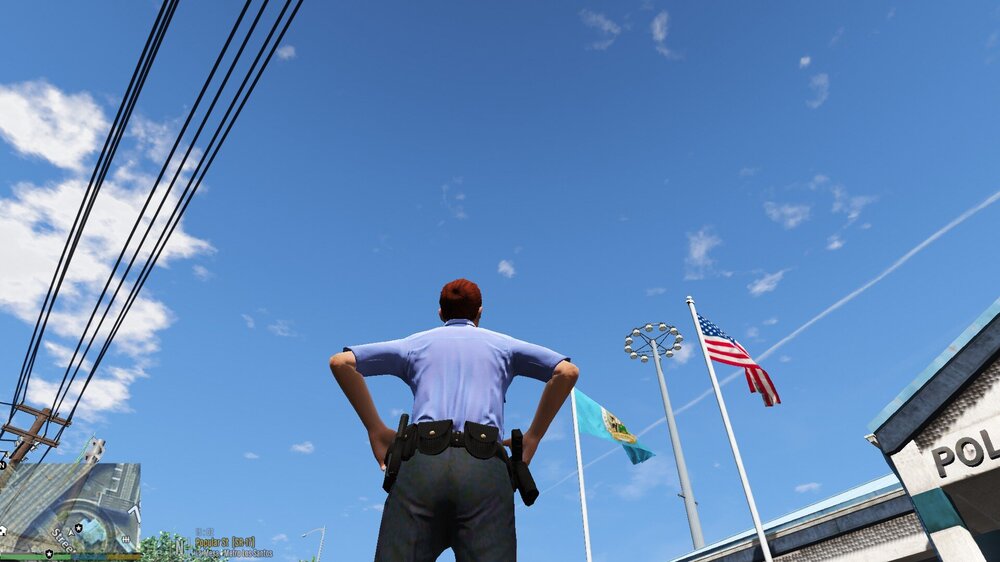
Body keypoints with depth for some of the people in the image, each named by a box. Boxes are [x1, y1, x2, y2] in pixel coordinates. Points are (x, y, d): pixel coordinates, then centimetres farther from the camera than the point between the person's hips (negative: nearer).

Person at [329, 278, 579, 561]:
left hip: (422, 460, 1)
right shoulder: (503, 344, 25)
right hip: (484, 466, 0)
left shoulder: (416, 343, 25)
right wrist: (533, 437, 16)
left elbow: (340, 362, 18)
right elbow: (568, 371, 14)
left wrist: (375, 429, 19)